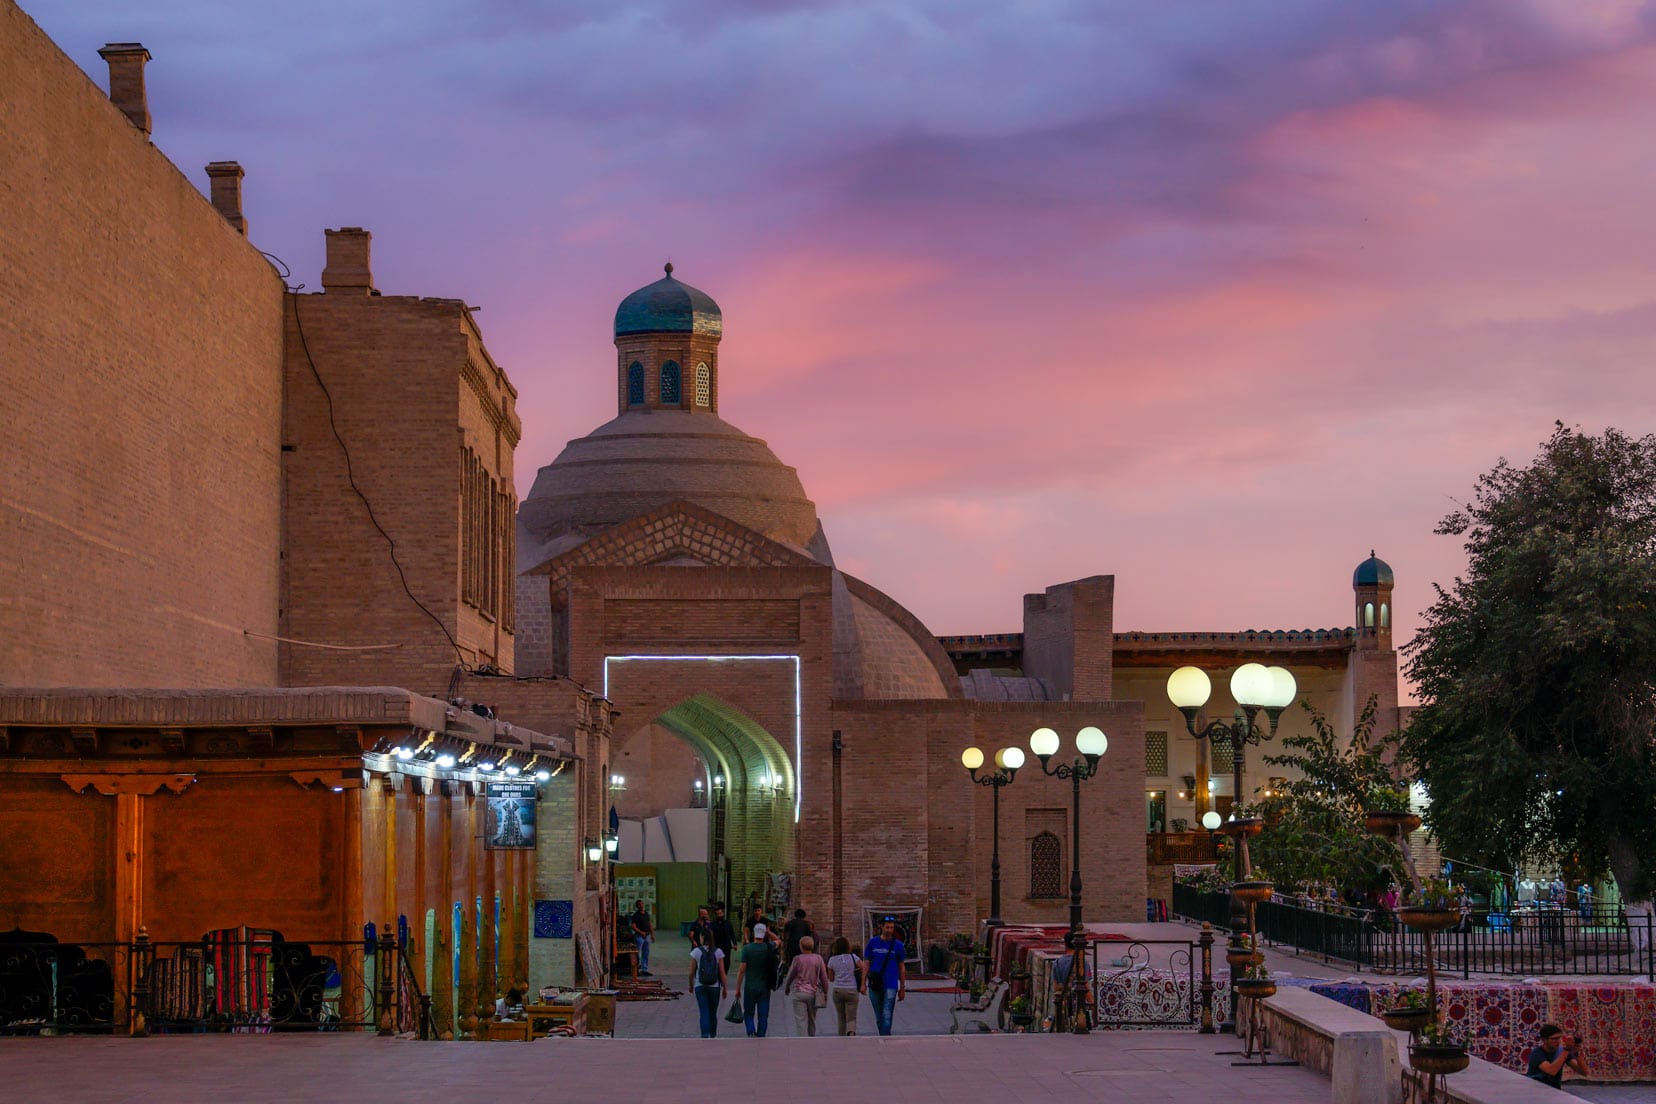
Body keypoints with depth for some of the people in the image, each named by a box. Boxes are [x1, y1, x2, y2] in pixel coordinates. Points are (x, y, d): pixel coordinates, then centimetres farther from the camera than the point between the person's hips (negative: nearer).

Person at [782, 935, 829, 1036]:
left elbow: (790, 976, 4)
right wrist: (825, 993, 10)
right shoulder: (818, 958, -1)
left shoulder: (797, 959, -6)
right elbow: (824, 978, 0)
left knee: (801, 1020, -4)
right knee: (812, 1020, 16)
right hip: (813, 993, 3)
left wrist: (787, 987, 23)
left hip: (799, 993, -3)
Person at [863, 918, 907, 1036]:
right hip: (874, 985, 2)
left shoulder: (898, 945, 3)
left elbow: (901, 967, 9)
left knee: (887, 1016, -12)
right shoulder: (872, 943, 5)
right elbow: (867, 964, 7)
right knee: (879, 1017, 12)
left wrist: (902, 988, 8)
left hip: (891, 985, -2)